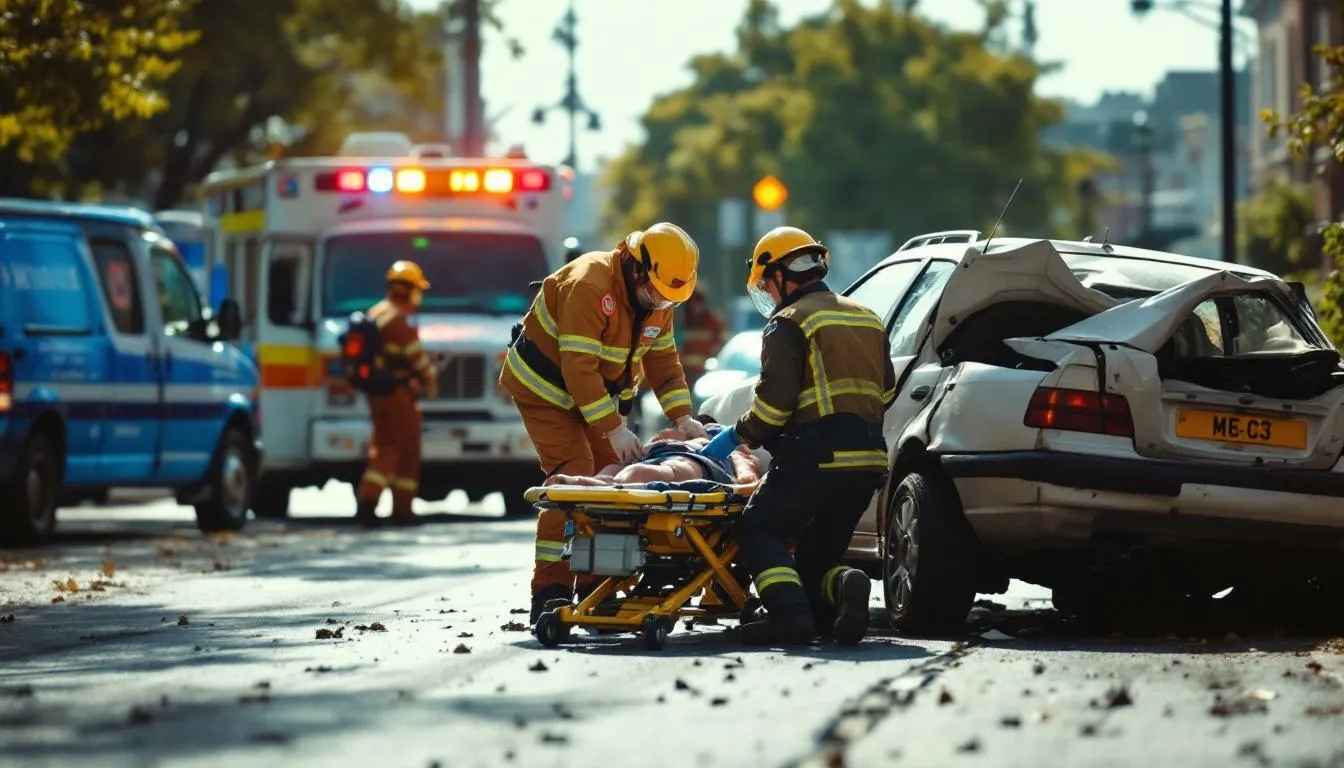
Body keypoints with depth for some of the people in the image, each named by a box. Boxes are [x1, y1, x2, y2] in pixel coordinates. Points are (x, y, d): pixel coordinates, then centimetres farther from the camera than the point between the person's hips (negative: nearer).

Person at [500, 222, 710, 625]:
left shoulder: (656, 300, -5)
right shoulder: (589, 287, -32)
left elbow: (663, 361, 3)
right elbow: (578, 369, -34)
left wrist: (682, 417, -11)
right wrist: (614, 429, -33)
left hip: (596, 393, 8)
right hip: (545, 387, -8)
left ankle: (596, 588, 12)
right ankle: (549, 595, -20)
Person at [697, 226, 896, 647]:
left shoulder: (789, 323, -5)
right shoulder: (867, 320, 20)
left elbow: (774, 400, -12)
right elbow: (885, 393, 26)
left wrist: (735, 438, 1)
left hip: (815, 458, -7)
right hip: (868, 459, 7)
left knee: (758, 530, 4)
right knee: (819, 552, 16)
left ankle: (789, 611, -20)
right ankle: (845, 586, -18)